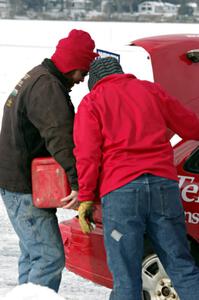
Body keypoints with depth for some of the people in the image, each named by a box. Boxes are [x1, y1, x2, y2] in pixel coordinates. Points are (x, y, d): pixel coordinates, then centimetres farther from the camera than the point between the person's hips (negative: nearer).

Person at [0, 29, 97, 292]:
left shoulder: (36, 78, 16)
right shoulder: (47, 87, -19)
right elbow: (60, 138, -33)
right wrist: (79, 183, -41)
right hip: (24, 188, -11)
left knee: (32, 253, 19)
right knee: (50, 257, -13)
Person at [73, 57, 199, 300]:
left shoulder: (91, 102, 9)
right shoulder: (151, 90, 19)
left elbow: (87, 155, -2)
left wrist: (85, 198, 0)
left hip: (120, 191, -3)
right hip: (163, 185, 3)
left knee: (125, 276, -1)